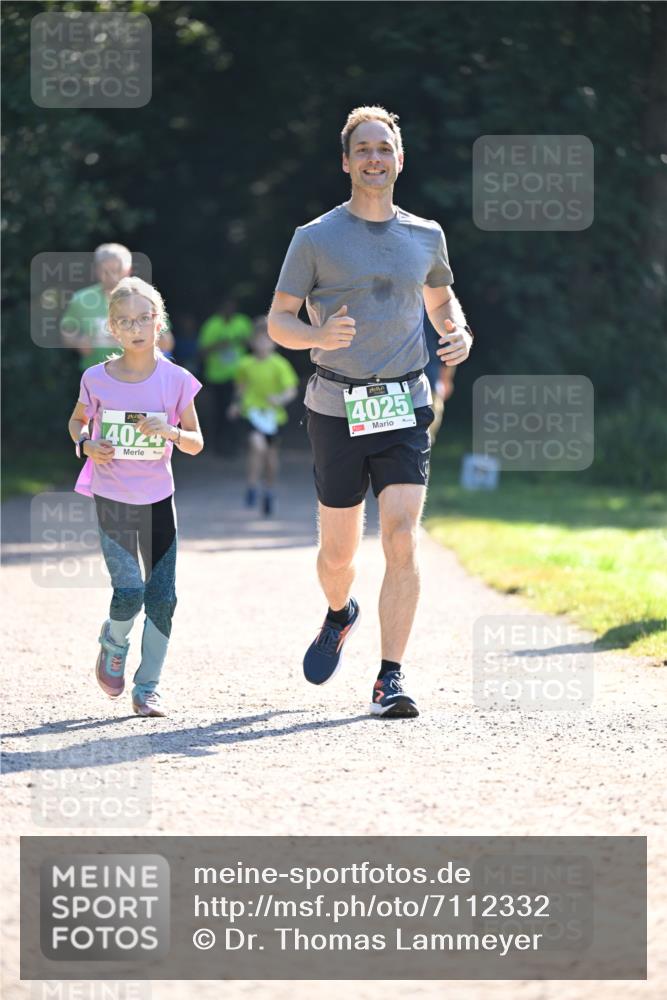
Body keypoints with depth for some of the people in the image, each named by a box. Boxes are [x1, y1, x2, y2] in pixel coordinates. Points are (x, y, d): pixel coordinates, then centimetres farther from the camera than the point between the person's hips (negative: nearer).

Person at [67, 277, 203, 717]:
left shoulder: (175, 380, -5)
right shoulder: (97, 379, -5)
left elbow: (196, 443, 1)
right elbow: (77, 421, 13)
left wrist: (170, 431, -20)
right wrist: (87, 445, -8)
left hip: (157, 500, 1)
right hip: (112, 499, -1)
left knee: (162, 597, -1)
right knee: (129, 592, -13)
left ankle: (148, 686, 11)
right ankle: (114, 644, 19)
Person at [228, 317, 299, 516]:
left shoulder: (279, 365, -8)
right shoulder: (245, 364, 0)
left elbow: (291, 390, -9)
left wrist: (281, 399, -28)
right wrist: (238, 404, 8)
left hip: (273, 414, 0)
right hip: (252, 411, 0)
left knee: (271, 454, 10)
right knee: (257, 445, -24)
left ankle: (269, 492, 31)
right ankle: (252, 488, -13)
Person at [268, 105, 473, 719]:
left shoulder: (425, 236, 9)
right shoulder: (316, 239, -1)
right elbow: (278, 320, 1)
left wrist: (459, 334, 3)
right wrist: (320, 336, -21)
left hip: (404, 408, 1)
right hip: (337, 409, -1)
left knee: (402, 541, -14)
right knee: (338, 551, 7)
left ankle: (391, 680, -12)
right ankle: (340, 615, 42)